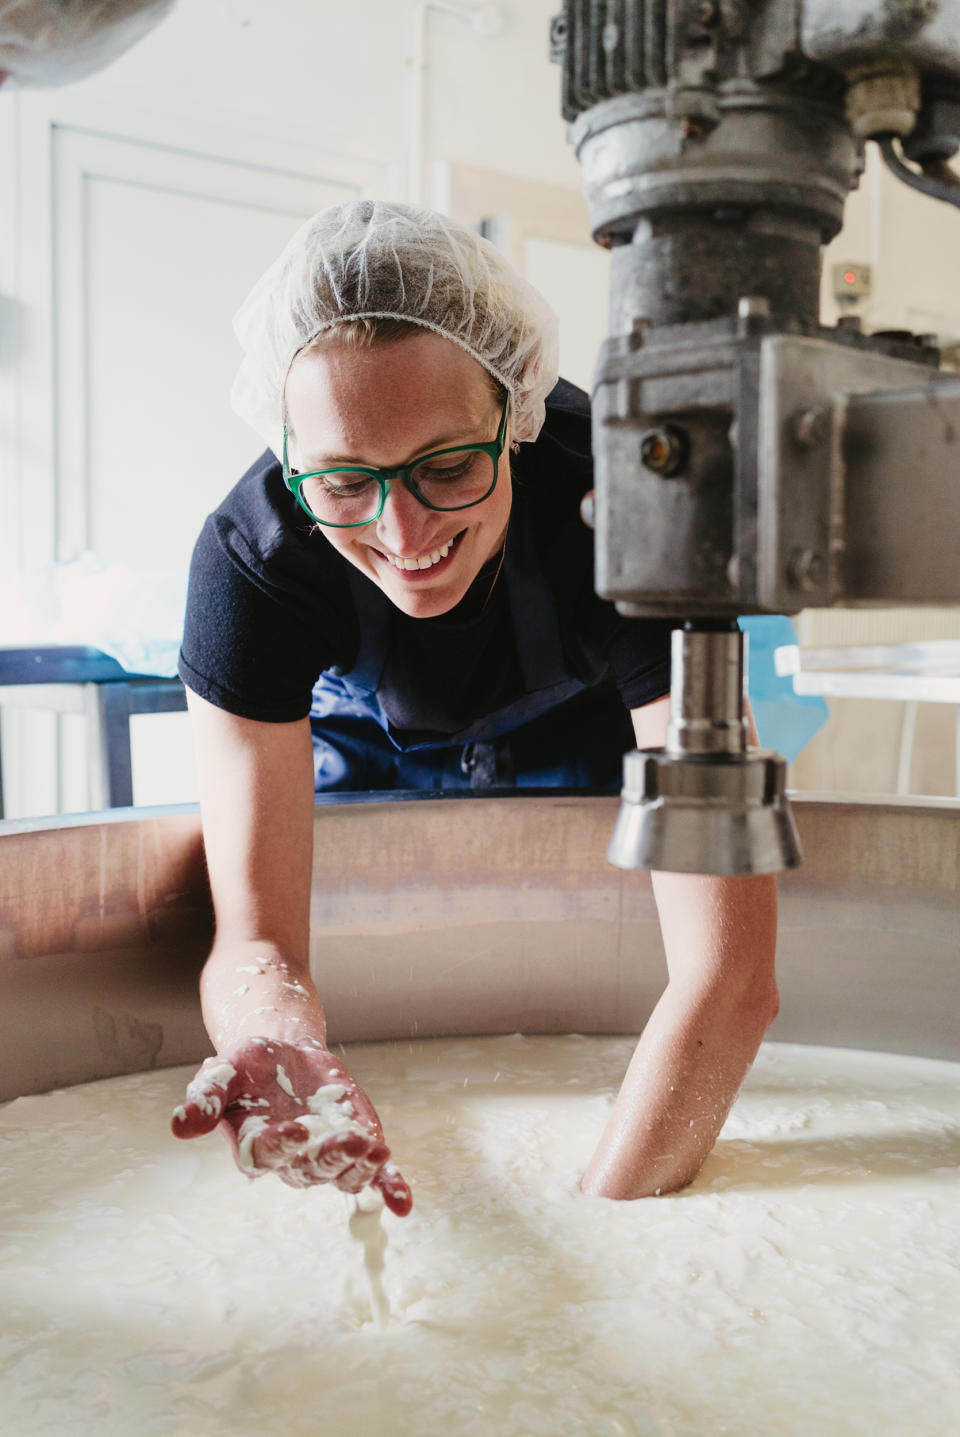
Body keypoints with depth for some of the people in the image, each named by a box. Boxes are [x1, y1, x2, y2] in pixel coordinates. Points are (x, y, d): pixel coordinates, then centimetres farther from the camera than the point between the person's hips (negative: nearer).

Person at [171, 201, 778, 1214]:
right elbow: (255, 939, -36)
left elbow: (730, 972, -45)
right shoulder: (252, 552, -37)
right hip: (363, 735, 1)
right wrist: (280, 1054, -60)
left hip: (578, 731, 0)